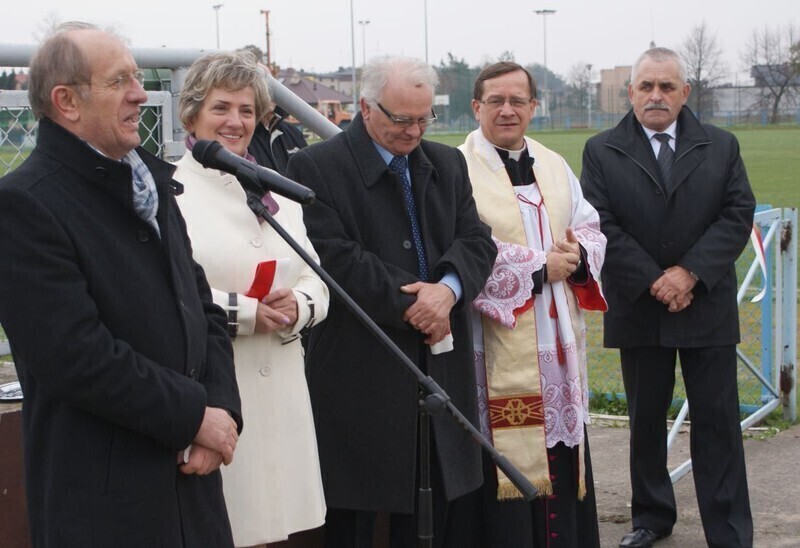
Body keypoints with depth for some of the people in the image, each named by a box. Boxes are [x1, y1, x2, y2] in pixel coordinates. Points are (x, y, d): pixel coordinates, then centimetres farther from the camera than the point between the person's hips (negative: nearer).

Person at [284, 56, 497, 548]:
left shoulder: (448, 164, 14)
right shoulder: (316, 168, -5)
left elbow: (476, 240, 6)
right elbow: (335, 258, -14)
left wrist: (448, 288, -15)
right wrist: (408, 302, -15)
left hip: (442, 366, 5)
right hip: (361, 371, -5)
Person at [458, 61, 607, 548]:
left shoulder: (555, 167, 14)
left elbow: (591, 231, 13)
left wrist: (577, 256, -10)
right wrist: (539, 267, -14)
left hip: (558, 348, 6)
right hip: (499, 348, -6)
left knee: (561, 456, 9)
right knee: (507, 462, -3)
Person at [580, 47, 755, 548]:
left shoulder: (721, 147, 5)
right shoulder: (602, 152, 1)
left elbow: (738, 215, -3)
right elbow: (602, 226, -6)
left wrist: (690, 272, -14)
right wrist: (653, 282, -13)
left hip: (708, 306, 0)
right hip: (639, 309, 0)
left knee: (718, 423, 1)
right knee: (646, 419, 12)